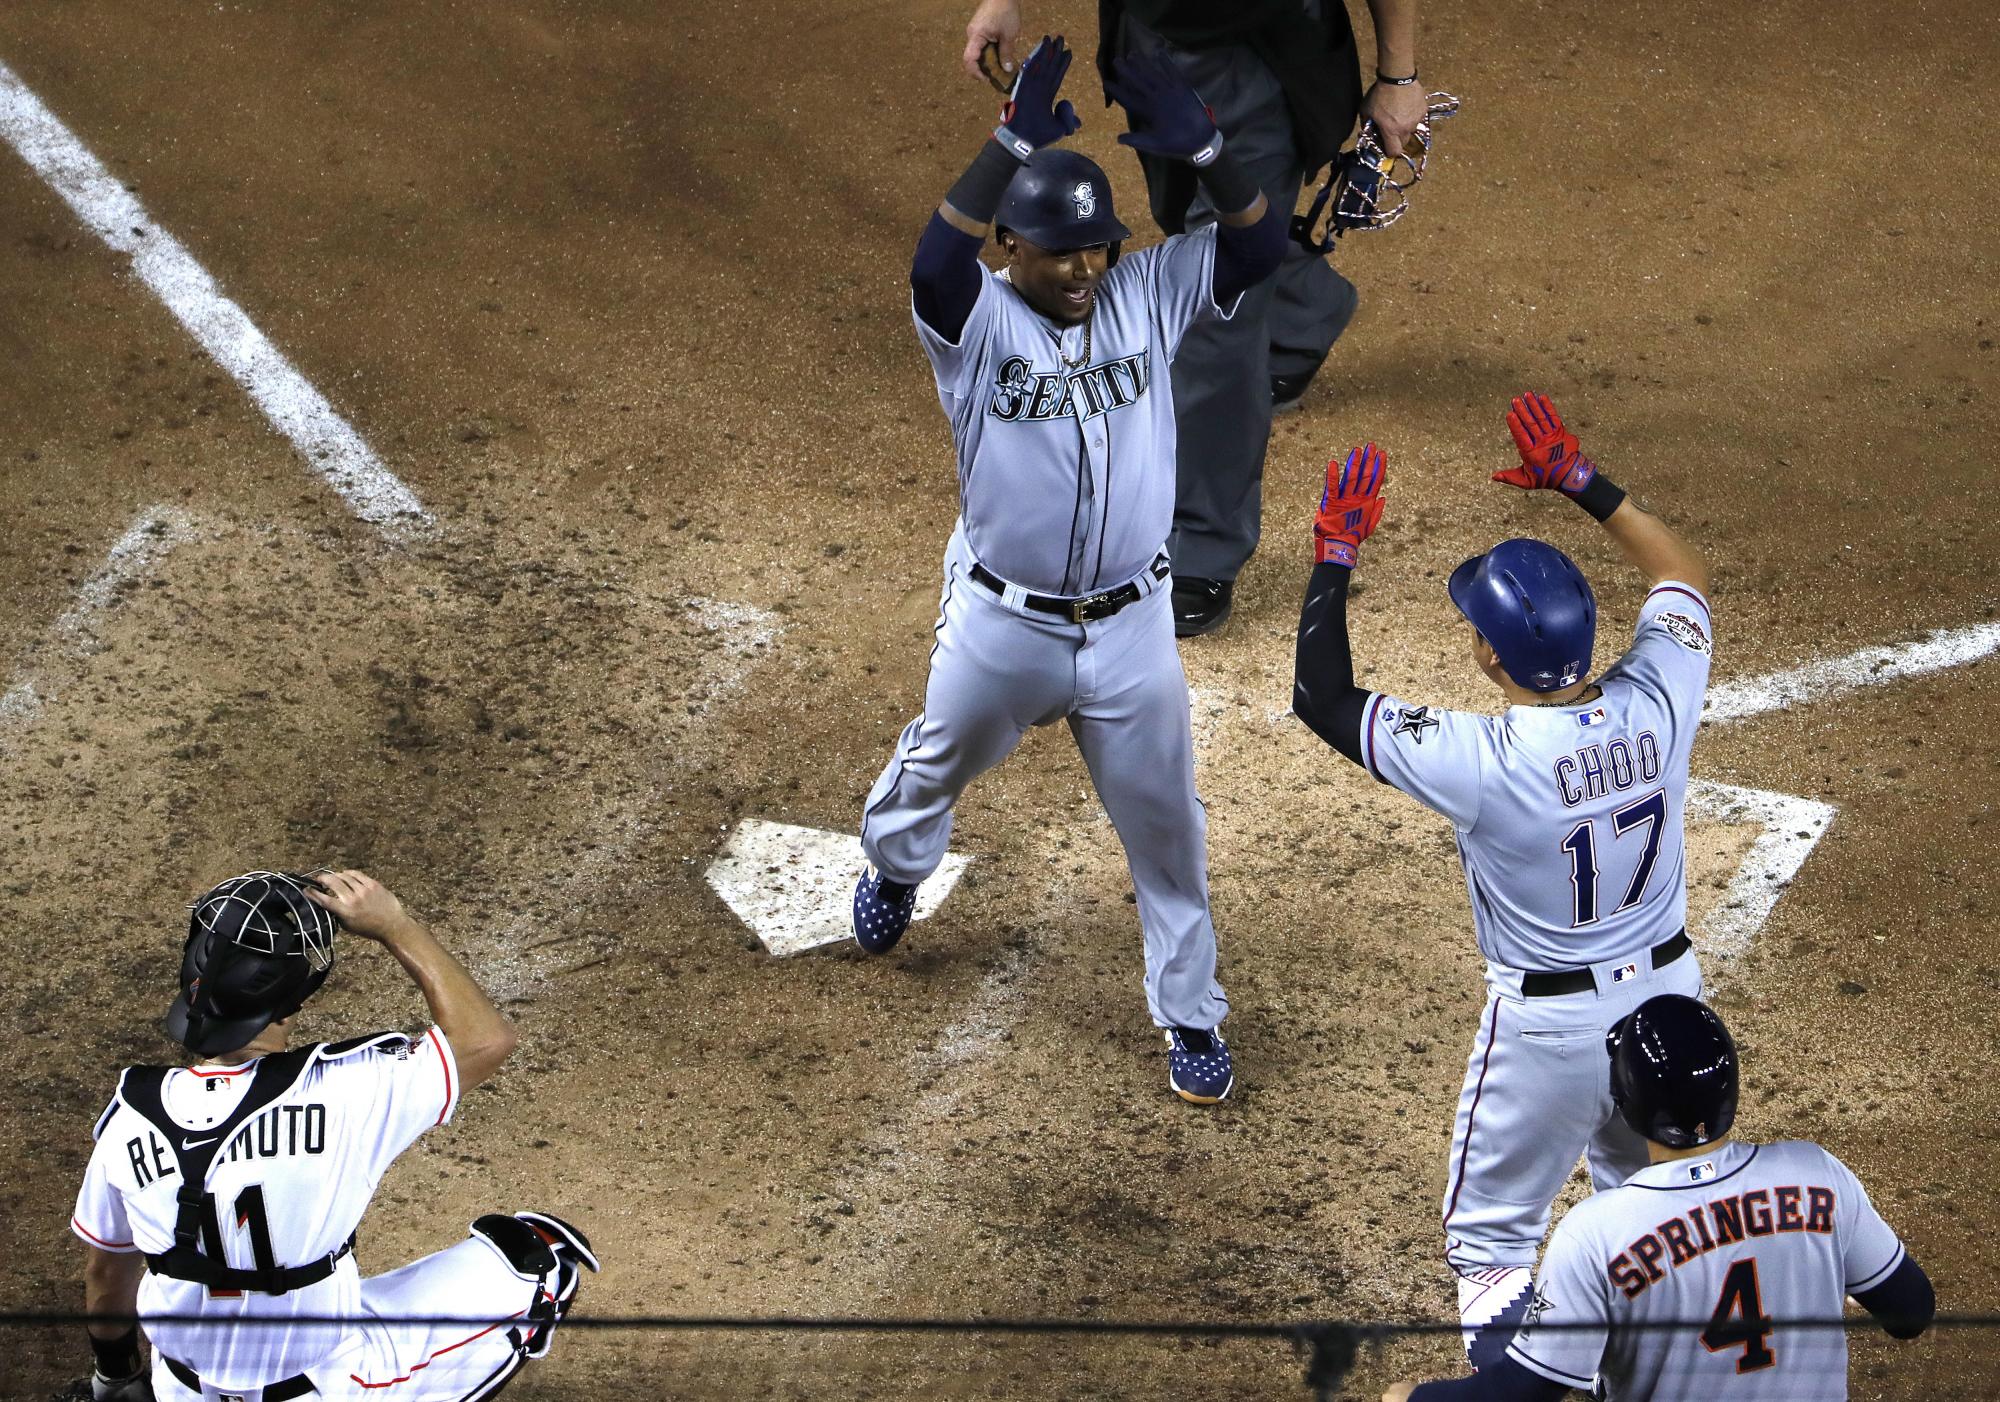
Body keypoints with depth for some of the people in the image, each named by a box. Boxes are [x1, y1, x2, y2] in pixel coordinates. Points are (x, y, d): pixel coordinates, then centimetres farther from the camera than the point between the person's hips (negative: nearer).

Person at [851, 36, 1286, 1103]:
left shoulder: (1146, 296, -7)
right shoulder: (976, 319, -18)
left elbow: (1260, 246, -15)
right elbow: (935, 263, -41)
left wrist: (1199, 144, -30)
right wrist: (1015, 138, -45)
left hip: (1132, 625, 2)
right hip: (1001, 624, -1)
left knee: (1164, 824, 11)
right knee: (935, 766, 25)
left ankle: (1189, 1013, 28)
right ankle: (892, 867, 59)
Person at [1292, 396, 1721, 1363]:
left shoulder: (1480, 764, -29)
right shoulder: (1657, 705, -17)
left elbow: (1321, 698, -17)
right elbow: (1683, 574, 5)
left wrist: (1334, 553, -11)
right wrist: (1582, 483, 7)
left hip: (1550, 1023, -5)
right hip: (1668, 992, 5)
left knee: (1490, 1238, 14)